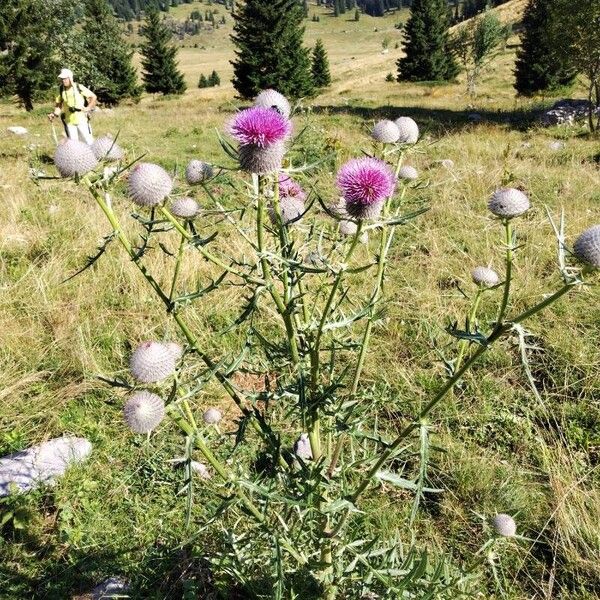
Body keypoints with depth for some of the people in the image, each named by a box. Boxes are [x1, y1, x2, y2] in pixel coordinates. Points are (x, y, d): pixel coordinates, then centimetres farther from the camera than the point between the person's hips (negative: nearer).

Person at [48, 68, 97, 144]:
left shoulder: (79, 88, -6)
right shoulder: (61, 91, 4)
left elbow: (93, 97, -1)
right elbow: (58, 105, 9)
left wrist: (88, 108, -10)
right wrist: (54, 114, -8)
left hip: (81, 120, -3)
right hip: (69, 121, 3)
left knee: (88, 141, -1)